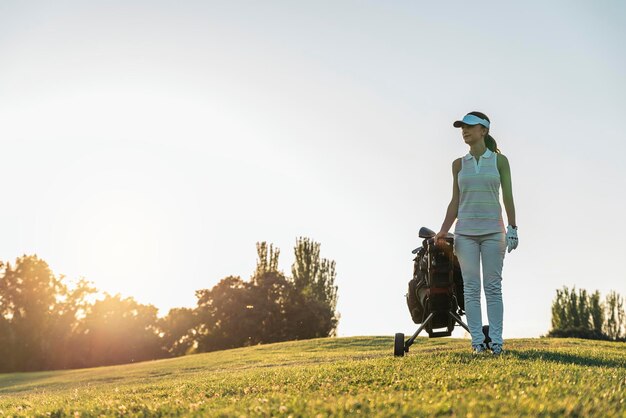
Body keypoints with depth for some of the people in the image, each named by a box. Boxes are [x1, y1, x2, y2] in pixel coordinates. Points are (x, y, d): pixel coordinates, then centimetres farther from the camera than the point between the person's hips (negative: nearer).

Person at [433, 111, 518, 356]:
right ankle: (477, 341, 0)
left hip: (492, 231, -2)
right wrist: (443, 230, 1)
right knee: (471, 287, -1)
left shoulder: (499, 161, 4)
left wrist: (512, 228, -5)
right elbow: (455, 201, 10)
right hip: (465, 232, 2)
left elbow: (508, 197, 2)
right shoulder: (459, 164, 10)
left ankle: (496, 340, -1)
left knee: (493, 287, -2)